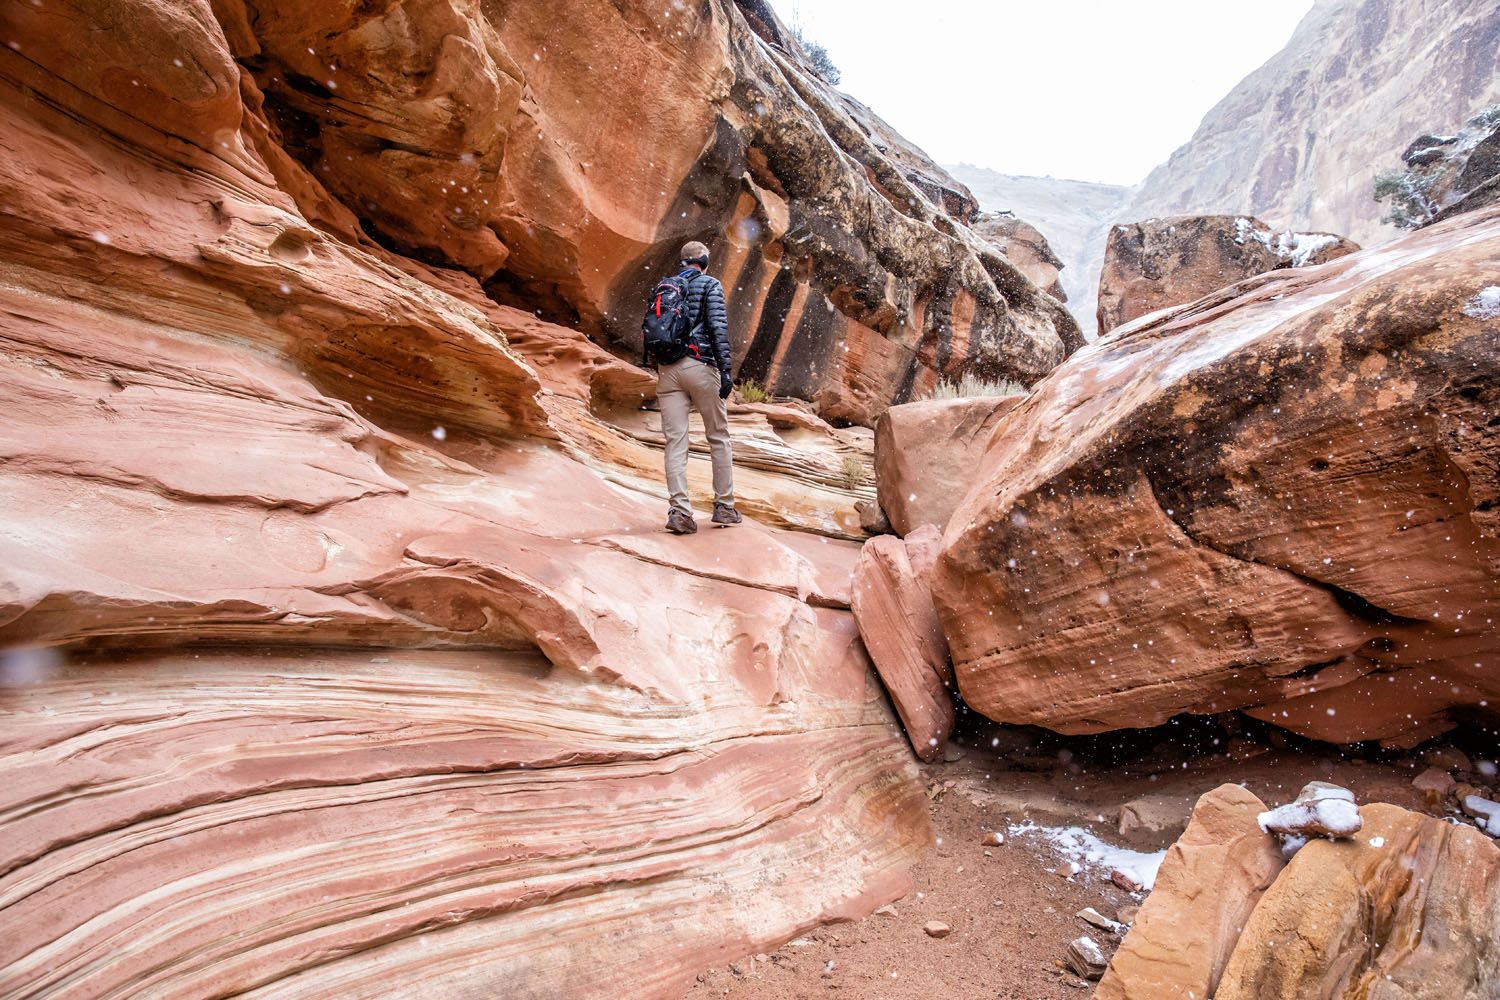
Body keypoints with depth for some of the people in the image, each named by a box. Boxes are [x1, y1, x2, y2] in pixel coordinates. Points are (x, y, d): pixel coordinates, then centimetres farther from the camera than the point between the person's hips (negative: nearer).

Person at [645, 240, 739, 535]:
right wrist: (726, 369, -11)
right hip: (700, 366, -4)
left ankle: (680, 511, -9)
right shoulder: (710, 284, 4)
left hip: (667, 368, 4)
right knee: (719, 437, 8)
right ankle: (724, 507, 12)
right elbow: (718, 327, -9)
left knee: (675, 442, 0)